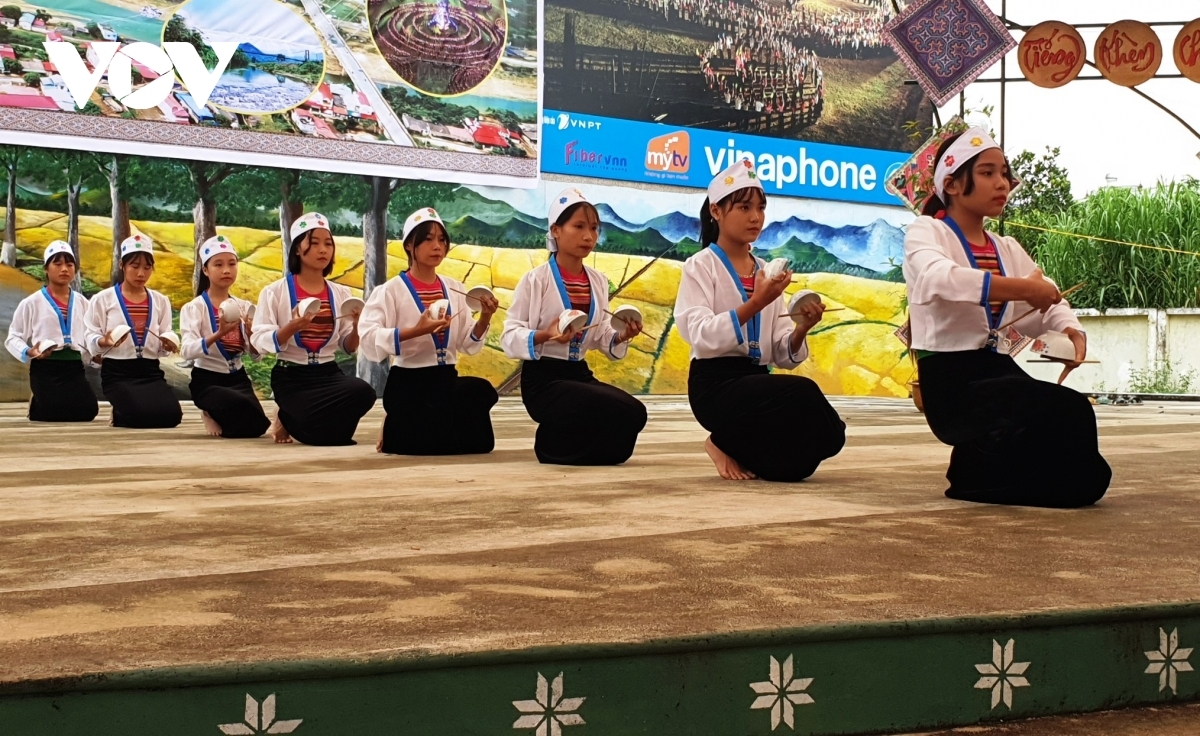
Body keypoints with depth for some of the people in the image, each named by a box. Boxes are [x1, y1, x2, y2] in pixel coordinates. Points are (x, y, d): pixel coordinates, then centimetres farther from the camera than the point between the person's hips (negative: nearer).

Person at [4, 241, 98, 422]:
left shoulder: (81, 302, 10)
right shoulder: (32, 303, 0)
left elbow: (90, 336, 13)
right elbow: (13, 337, 3)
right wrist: (28, 352, -17)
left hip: (74, 367, 3)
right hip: (45, 368, -3)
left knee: (88, 409, -16)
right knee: (53, 412, -20)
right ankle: (38, 406, 20)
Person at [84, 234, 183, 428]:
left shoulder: (160, 301, 11)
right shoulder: (103, 299, 0)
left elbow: (162, 347, 10)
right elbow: (92, 341, -3)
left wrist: (167, 345, -13)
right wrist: (104, 341, -25)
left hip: (150, 370, 4)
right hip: (117, 371, -4)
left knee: (171, 414, -22)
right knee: (143, 413, -29)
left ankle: (126, 415, 10)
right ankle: (120, 416, 8)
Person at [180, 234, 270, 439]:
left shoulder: (244, 306, 6)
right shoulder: (194, 307, -8)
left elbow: (256, 354, 2)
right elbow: (188, 352, -23)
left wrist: (251, 332, -19)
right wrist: (218, 334, -37)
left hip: (237, 377, 5)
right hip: (207, 380, -4)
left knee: (255, 427, -19)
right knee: (245, 409, -31)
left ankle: (220, 418, 14)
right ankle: (215, 416, 3)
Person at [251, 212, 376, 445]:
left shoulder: (341, 294, 8)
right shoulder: (275, 292, -4)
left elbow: (348, 346, 8)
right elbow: (260, 341, -11)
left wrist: (356, 327, -14)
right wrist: (292, 328, -27)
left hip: (329, 373, 5)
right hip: (291, 377, -5)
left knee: (363, 392, -30)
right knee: (332, 432, -28)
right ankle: (289, 421, 9)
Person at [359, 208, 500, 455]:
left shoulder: (455, 290, 8)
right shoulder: (391, 291, -9)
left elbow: (468, 345, 8)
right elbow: (369, 341, -22)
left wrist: (485, 318, -11)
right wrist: (416, 331, -32)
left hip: (447, 380, 5)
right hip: (408, 384, -5)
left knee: (479, 441, -17)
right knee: (436, 443, -21)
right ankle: (396, 429, 13)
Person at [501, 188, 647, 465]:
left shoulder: (598, 281, 9)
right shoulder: (536, 279, -9)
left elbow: (599, 335, 13)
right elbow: (510, 337, -12)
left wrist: (620, 337, -9)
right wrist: (546, 335, -30)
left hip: (579, 374, 7)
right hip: (543, 378, -7)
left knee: (635, 413, -16)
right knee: (624, 411, -24)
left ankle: (559, 440, 6)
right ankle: (552, 443, 0)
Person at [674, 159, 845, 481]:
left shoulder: (767, 272, 14)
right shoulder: (701, 266, -2)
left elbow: (782, 354, 9)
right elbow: (701, 338, -18)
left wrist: (801, 330, -12)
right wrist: (754, 304, -26)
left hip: (758, 380, 6)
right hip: (716, 384, -6)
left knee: (828, 435, -14)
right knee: (804, 393, -29)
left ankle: (736, 447, 8)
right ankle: (725, 443, -4)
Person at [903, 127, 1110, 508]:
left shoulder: (1008, 250, 19)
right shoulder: (926, 232, -4)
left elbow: (1049, 303, 14)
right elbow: (938, 279, -27)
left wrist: (1071, 331, -10)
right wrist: (1022, 288, -33)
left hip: (999, 370, 7)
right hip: (951, 380, -7)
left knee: (1084, 479, -7)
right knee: (1069, 412, -29)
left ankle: (980, 468, 14)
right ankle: (975, 471, -5)